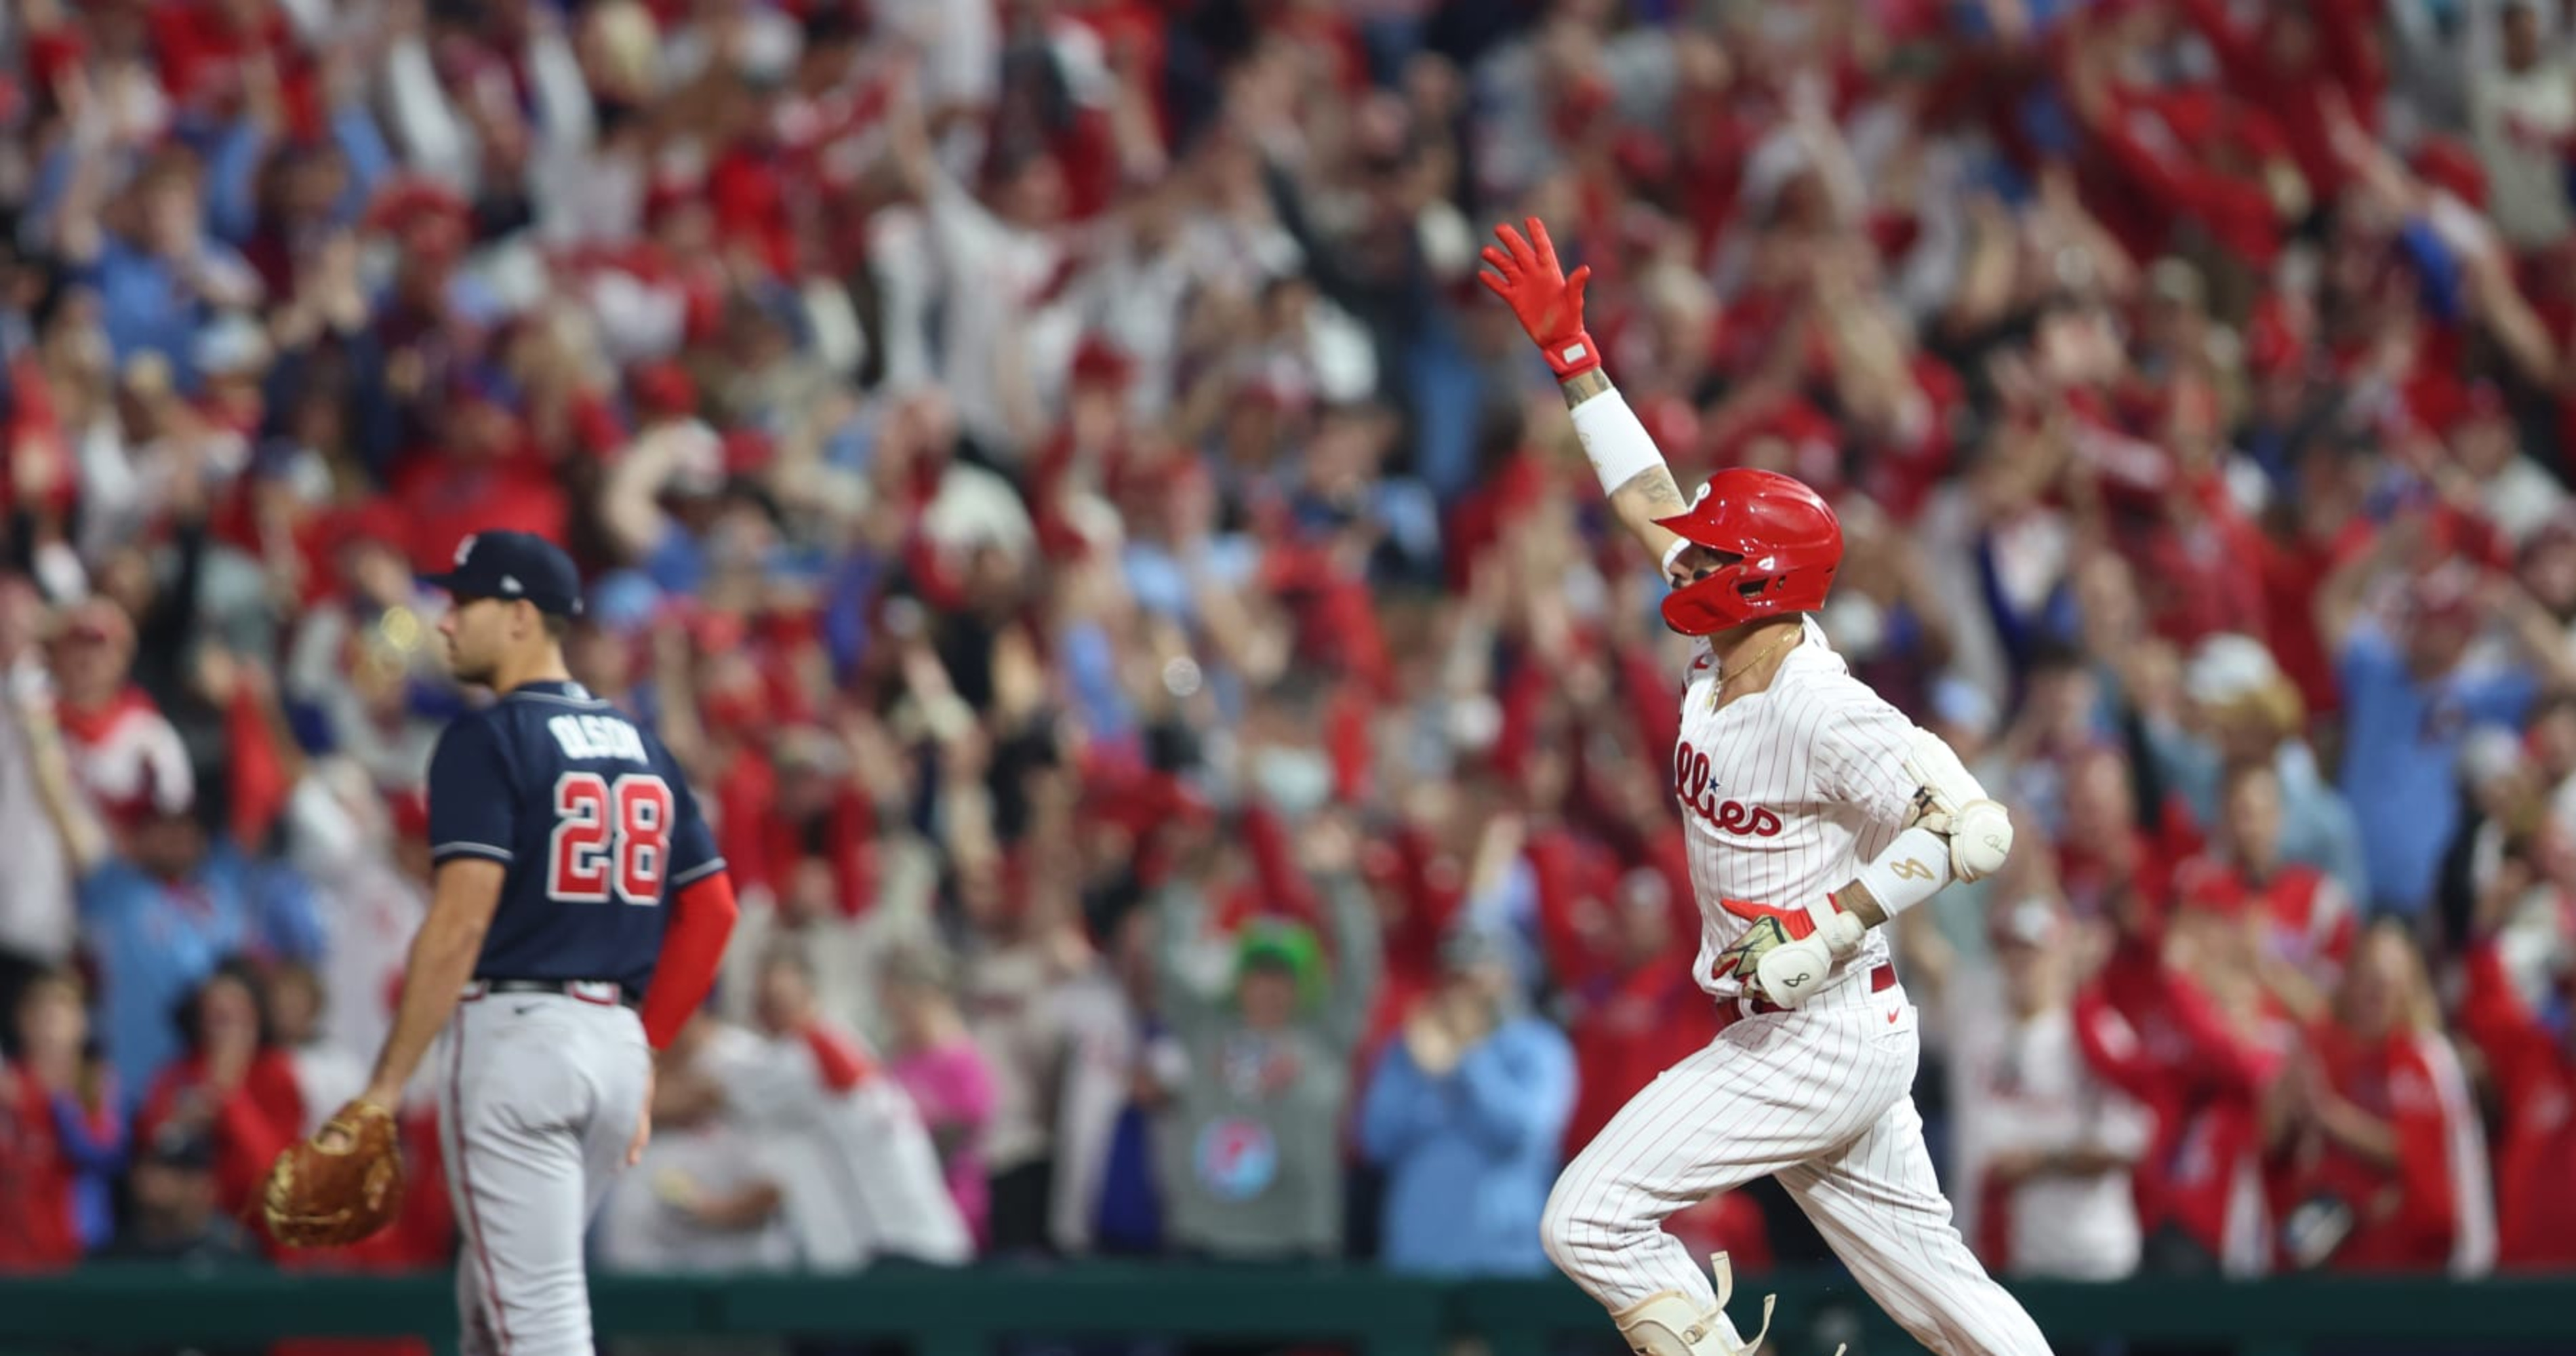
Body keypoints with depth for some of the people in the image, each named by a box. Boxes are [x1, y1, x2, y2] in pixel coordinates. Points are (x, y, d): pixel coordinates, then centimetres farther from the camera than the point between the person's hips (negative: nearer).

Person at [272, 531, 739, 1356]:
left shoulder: (490, 739, -8)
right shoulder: (639, 746, 15)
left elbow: (461, 920, -17)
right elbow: (712, 908, 13)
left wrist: (385, 1088, -17)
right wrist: (643, 1052, 16)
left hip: (515, 1032, -8)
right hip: (617, 1041, 8)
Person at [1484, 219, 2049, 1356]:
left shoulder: (1821, 710, -20)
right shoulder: (1725, 658, 6)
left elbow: (1977, 827, -26)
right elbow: (1645, 498, 16)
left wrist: (1833, 922, -29)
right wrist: (1569, 354, 15)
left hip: (1824, 1038, -9)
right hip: (1778, 1037, 9)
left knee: (1590, 1219, -11)